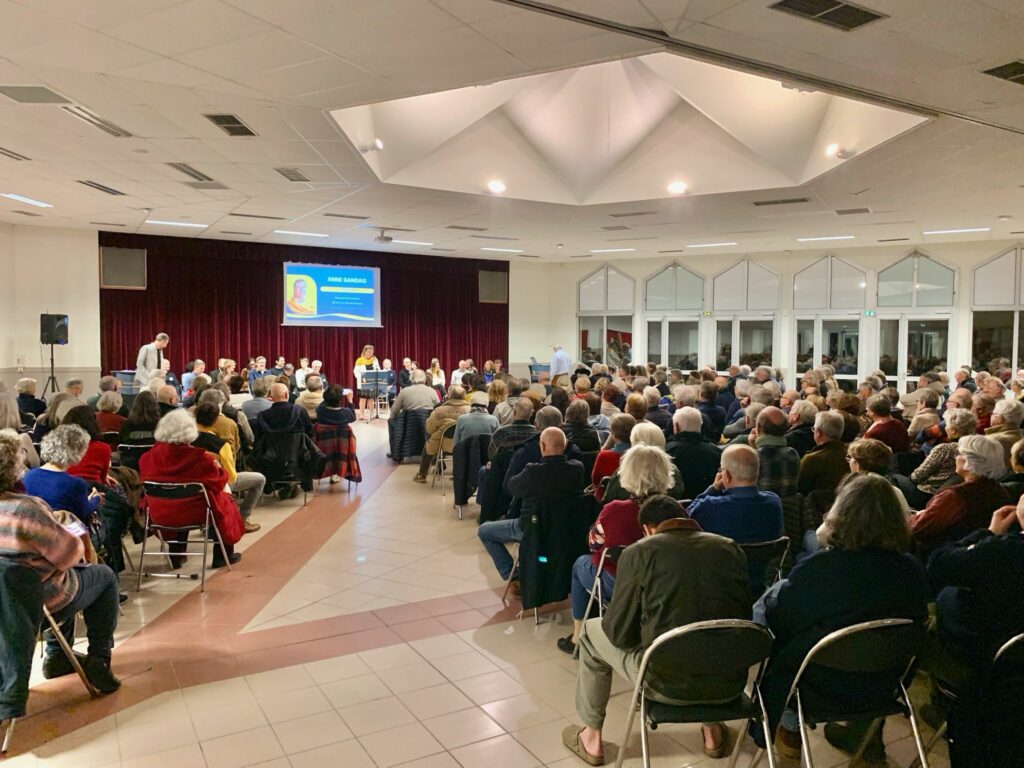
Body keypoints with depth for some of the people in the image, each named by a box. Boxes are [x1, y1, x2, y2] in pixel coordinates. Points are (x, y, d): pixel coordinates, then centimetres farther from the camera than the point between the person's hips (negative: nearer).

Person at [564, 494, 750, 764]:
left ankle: (591, 740, 33)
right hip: (730, 684, 5)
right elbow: (744, 617, 14)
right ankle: (713, 733, 44)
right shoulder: (731, 548, 6)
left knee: (592, 632, 22)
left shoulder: (638, 552, -6)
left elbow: (620, 633, -3)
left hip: (668, 683, -4)